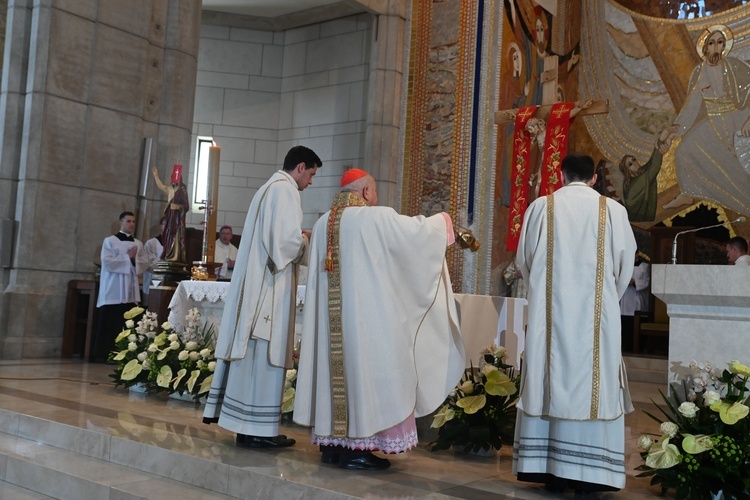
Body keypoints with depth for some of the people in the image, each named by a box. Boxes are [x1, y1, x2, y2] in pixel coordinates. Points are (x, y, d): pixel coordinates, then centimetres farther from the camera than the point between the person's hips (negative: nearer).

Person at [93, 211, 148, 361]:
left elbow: (145, 263, 9)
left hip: (131, 290, 4)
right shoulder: (110, 241, 1)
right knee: (109, 323, -4)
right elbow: (107, 262, -10)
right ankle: (102, 353, 1)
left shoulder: (138, 243, 14)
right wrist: (127, 257, -10)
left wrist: (134, 259, -9)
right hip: (114, 289, -4)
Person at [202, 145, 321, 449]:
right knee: (265, 354, -7)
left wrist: (299, 242, 16)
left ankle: (242, 422, 15)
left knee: (250, 352, 10)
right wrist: (306, 242, 0)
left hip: (252, 283, 10)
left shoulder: (268, 189, 22)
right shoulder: (285, 189, -9)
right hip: (270, 285, -10)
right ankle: (257, 428, -4)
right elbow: (288, 240, -19)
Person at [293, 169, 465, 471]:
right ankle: (357, 449, 1)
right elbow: (419, 230, -3)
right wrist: (442, 220, 19)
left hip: (330, 321, 7)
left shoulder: (323, 224, 9)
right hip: (368, 318, -7)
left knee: (336, 372, 12)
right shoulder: (378, 218, -10)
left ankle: (331, 441, 17)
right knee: (367, 373, -1)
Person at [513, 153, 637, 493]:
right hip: (597, 314, -1)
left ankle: (548, 466, 5)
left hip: (549, 313, 1)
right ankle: (588, 471, 1)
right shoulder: (613, 210, 1)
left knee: (549, 382, 3)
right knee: (593, 385, 2)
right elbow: (625, 264, 5)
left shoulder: (541, 207, 2)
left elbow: (524, 259, 8)